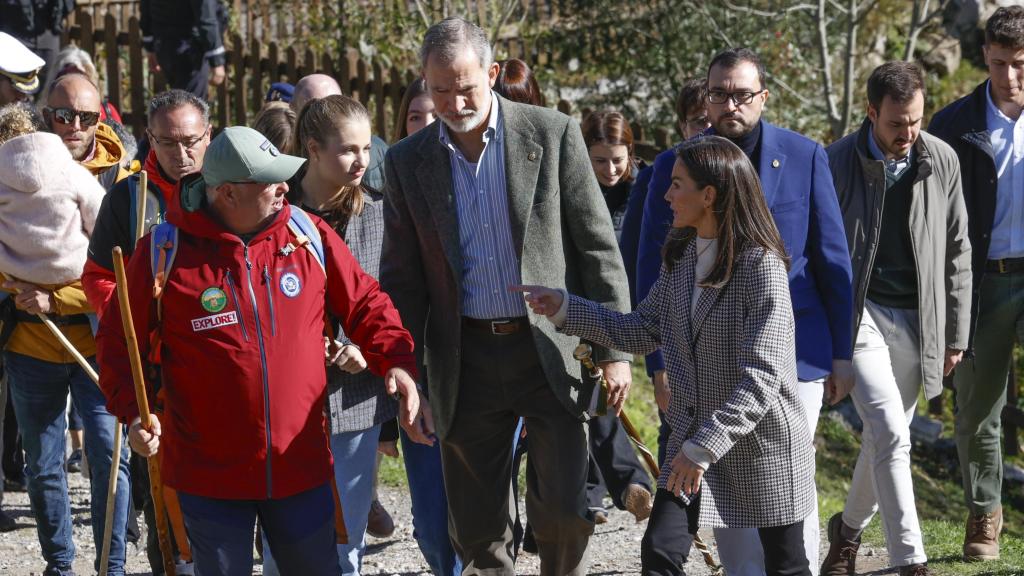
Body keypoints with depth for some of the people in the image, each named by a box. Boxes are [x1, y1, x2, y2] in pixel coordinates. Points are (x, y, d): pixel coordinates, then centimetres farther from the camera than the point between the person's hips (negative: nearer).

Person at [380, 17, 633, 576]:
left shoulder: (553, 135, -3)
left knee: (562, 509, -9)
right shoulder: (406, 163, 3)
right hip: (465, 358, 2)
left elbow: (598, 248, -1)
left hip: (551, 351, -2)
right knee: (476, 529, 6)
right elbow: (402, 280, 8)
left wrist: (614, 351, -4)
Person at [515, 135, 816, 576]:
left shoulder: (761, 267, -21)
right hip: (694, 435, 6)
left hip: (764, 443, -6)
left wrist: (703, 448, -28)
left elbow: (761, 378, -25)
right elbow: (641, 332, 10)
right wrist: (563, 308, 2)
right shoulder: (683, 257, 2)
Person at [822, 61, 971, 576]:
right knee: (891, 434, -16)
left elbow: (957, 253, 8)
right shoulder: (837, 163, -8)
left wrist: (956, 334, 8)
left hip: (916, 321, 4)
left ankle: (849, 528, 36)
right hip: (859, 314, -4)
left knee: (885, 436, 11)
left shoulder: (942, 161, 1)